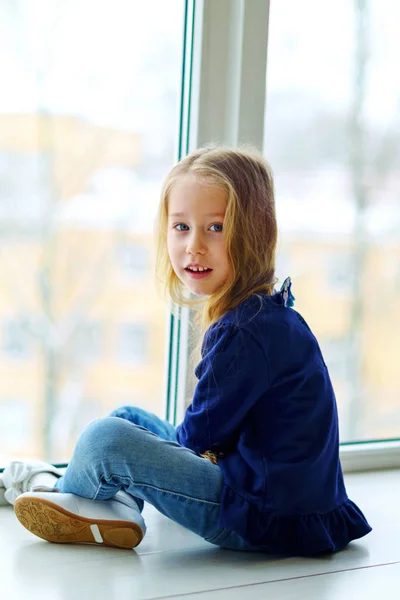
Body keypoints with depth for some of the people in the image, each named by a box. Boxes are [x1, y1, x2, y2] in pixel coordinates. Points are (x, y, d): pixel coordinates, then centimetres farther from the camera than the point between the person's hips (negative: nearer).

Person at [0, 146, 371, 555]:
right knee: (127, 418, 22)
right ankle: (116, 510, 2)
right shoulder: (265, 312, 9)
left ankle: (61, 490, 12)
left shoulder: (248, 331, -22)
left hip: (269, 517, -11)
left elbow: (201, 433, -12)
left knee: (107, 439, -20)